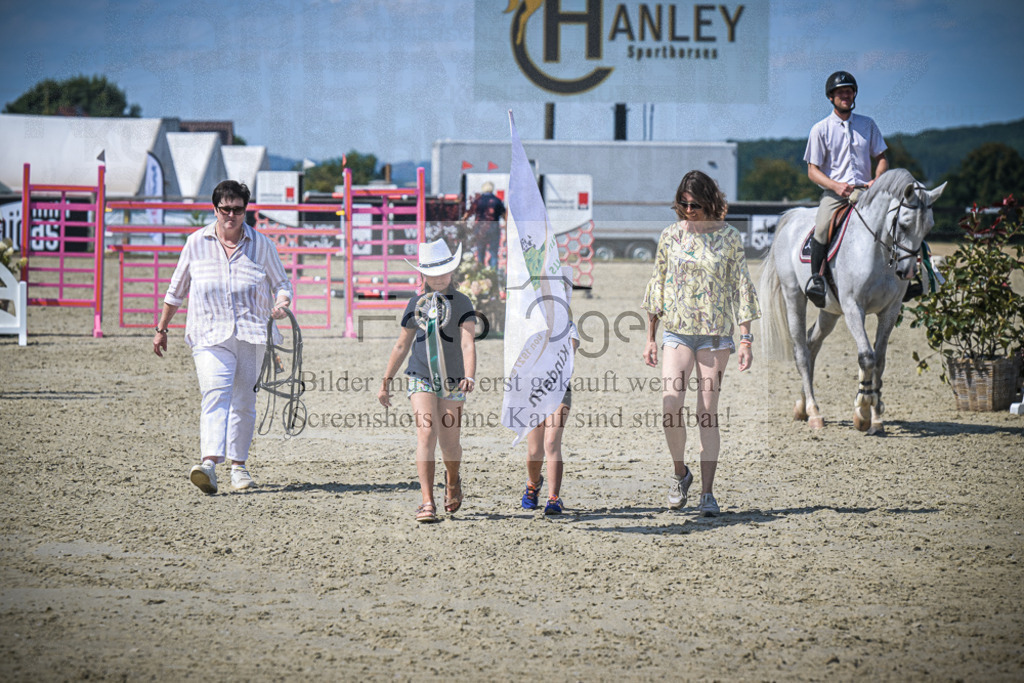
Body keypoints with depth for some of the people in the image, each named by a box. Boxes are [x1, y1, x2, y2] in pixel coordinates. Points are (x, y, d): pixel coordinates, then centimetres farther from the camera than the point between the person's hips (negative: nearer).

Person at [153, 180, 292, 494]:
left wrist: (281, 303, -11)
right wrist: (162, 328, 21)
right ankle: (209, 463, -35)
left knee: (244, 402, 8)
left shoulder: (261, 244, 6)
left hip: (251, 335, 2)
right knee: (216, 395, -20)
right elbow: (176, 289, 17)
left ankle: (239, 465, 23)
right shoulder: (196, 243, 6)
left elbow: (281, 283, 12)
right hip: (210, 335, -2)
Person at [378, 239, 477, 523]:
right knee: (425, 435, -15)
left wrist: (469, 377, -31)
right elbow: (402, 345, 16)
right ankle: (427, 503, -16)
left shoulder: (461, 303, -2)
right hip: (421, 378, 1)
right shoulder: (416, 304, 7)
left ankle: (452, 481, 40)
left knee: (449, 443, 5)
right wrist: (386, 382, 17)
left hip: (452, 381, -1)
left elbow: (468, 343, -15)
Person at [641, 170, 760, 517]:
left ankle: (707, 493, 4)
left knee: (708, 414, -1)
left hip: (715, 333, -1)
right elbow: (657, 286, 12)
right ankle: (680, 472, 12)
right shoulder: (671, 236, 6)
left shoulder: (729, 237, 1)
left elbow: (741, 288, 3)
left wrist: (746, 338, -3)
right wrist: (650, 338, 10)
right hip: (676, 331, 1)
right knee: (670, 408, -13)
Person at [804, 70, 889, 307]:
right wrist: (836, 186, -16)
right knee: (822, 227, -31)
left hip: (864, 190, 2)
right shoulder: (821, 129, 4)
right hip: (833, 191, -2)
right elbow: (812, 170, 1)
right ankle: (816, 277, -16)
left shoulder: (867, 125, 13)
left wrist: (877, 181, -6)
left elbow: (881, 158, 16)